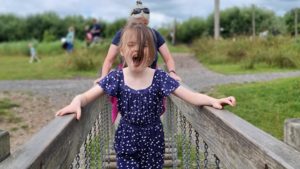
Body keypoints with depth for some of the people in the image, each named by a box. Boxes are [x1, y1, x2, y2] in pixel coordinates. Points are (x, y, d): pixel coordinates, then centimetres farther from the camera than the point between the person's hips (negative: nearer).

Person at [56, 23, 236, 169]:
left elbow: (190, 95, -14)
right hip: (127, 139, 0)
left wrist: (213, 100, -30)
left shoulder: (160, 77, -11)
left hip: (153, 138, 0)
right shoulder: (116, 77, -9)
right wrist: (77, 102, -33)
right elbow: (88, 95, -10)